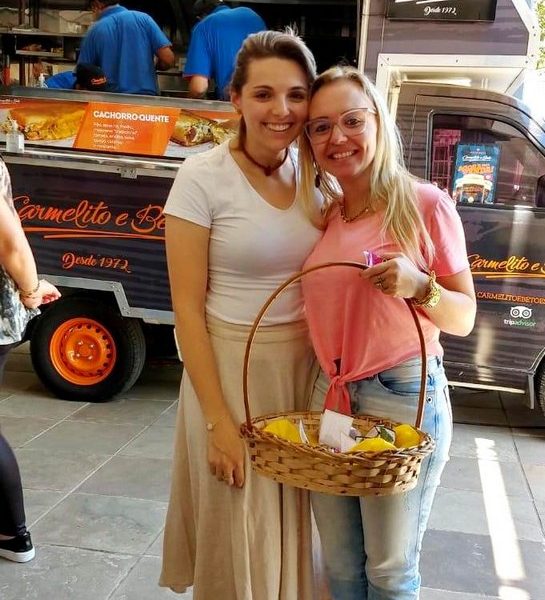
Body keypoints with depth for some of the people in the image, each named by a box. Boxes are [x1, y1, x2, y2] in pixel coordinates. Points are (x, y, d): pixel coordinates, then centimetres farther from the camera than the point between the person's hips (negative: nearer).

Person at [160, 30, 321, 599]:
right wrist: (218, 420, -14)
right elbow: (187, 307, -13)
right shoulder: (202, 178, -14)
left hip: (305, 366, 4)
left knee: (292, 523, 19)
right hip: (230, 366, -4)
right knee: (239, 535, 12)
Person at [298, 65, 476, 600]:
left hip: (403, 398, -5)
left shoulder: (425, 204, -7)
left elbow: (464, 318, -3)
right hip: (329, 396, 5)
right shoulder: (323, 217, 8)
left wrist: (418, 286, -22)